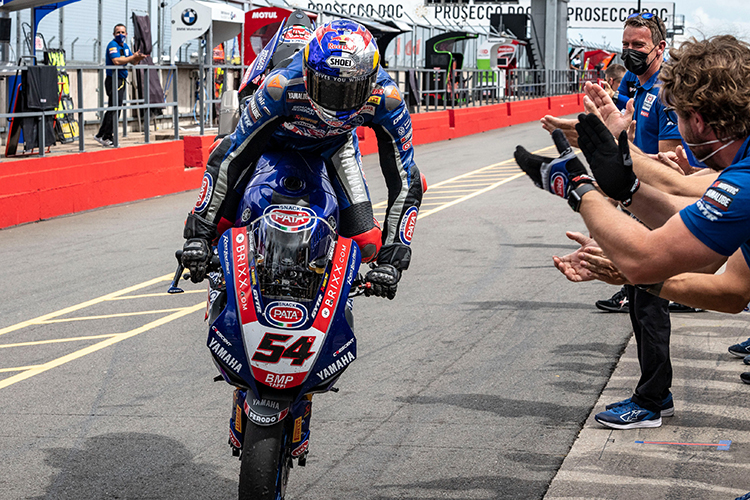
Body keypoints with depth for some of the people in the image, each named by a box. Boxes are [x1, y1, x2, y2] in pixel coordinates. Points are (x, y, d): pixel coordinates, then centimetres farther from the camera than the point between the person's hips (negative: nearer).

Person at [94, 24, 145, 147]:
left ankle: (100, 135, 19)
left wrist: (139, 58, -6)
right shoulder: (112, 45, -12)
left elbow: (133, 62, 17)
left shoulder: (125, 46, 16)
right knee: (114, 110, -10)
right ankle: (106, 138, -6)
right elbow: (116, 61, -27)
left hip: (121, 81, 9)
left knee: (112, 109, 12)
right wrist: (133, 57, -24)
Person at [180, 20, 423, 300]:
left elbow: (404, 181, -28)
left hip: (335, 143, 1)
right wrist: (198, 234, -35)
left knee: (366, 244, -12)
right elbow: (232, 159, -35)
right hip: (277, 135, -1)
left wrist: (392, 258, -32)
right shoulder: (283, 86, -43)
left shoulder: (386, 99, -38)